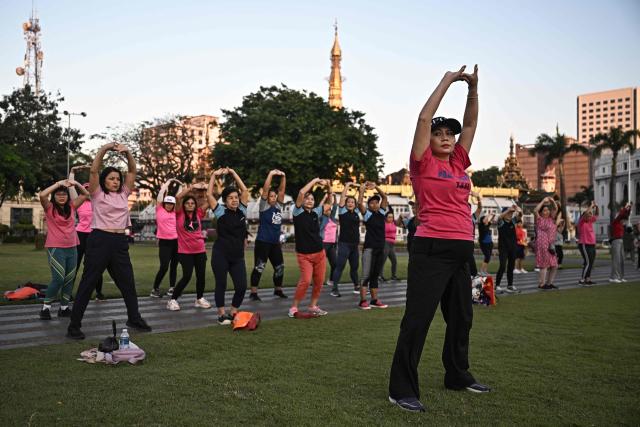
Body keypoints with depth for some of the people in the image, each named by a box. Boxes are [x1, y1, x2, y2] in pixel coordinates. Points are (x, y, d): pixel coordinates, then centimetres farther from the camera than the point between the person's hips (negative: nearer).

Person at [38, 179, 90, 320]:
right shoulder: (49, 207, -3)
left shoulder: (71, 206, 8)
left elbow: (85, 194, 10)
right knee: (58, 279, -11)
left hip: (72, 248, 5)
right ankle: (46, 307, 4)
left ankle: (64, 308, 20)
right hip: (55, 248, -5)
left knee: (69, 279, 8)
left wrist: (76, 184, -6)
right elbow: (42, 195, -22)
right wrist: (58, 183, -20)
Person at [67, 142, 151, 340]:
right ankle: (74, 326, 7)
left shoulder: (123, 194, 13)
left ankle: (134, 318, 29)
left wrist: (128, 152, -6)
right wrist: (104, 149, -17)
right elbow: (94, 171, -10)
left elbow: (132, 171, 9)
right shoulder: (97, 193, 2)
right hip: (99, 240, -5)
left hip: (120, 242, 5)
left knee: (128, 283, 13)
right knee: (88, 283, 0)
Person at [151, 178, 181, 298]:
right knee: (164, 267, -8)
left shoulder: (174, 212, 10)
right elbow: (162, 191, 2)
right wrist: (169, 181, 12)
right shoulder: (159, 209, 2)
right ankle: (155, 289, 5)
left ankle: (172, 288, 16)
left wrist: (180, 185, 18)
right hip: (164, 242, -4)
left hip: (176, 241, 4)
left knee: (174, 266, 9)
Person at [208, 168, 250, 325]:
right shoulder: (221, 212, -3)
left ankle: (233, 313, 17)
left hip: (238, 256, 3)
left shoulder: (242, 211, 6)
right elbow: (209, 195, -8)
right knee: (221, 284, 5)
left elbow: (244, 190, 6)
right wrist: (214, 175, -4)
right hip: (220, 254, -3)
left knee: (242, 286, -2)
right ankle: (221, 314, 18)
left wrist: (233, 173, 6)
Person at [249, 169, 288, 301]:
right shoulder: (264, 206, -4)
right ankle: (253, 292, -3)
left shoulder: (278, 206, 10)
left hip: (275, 243, 7)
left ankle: (278, 290, 27)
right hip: (262, 242, -6)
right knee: (259, 267, -7)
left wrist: (283, 177, -6)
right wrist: (271, 174, -17)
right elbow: (265, 190, -14)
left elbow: (282, 190, 6)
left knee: (280, 267, 12)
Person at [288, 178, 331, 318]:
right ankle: (294, 307, -3)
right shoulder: (298, 212, -5)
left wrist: (328, 185, -1)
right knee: (305, 280, -17)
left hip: (319, 253, 5)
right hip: (304, 255, -5)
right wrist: (315, 180, -12)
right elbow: (301, 192, -20)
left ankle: (313, 306, 22)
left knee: (319, 281, 6)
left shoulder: (316, 212, 8)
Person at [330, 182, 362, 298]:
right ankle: (334, 288, -8)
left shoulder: (356, 212, 12)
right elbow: (342, 197, -8)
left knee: (355, 266, 15)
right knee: (340, 266, -9)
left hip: (355, 244, 6)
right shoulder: (342, 211, -2)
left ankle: (356, 286, 28)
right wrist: (347, 185, -4)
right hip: (344, 243, -6)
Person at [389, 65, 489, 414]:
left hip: (461, 251, 8)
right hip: (432, 250, -8)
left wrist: (473, 89, 9)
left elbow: (470, 124, 19)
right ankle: (401, 389, 2)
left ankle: (458, 376, 36)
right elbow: (424, 118, -8)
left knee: (461, 317, 18)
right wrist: (447, 80, -1)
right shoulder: (424, 164, -2)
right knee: (417, 319, -6)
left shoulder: (458, 163, 14)